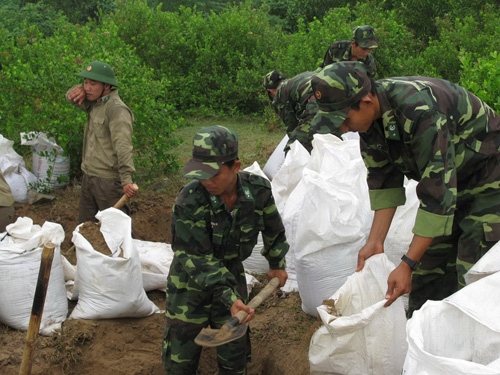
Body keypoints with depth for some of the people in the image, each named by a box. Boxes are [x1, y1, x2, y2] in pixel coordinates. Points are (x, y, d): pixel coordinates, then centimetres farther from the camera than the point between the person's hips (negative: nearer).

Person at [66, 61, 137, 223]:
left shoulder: (117, 109, -18)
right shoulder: (93, 103, 10)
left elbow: (123, 146, -28)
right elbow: (71, 97, 26)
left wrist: (127, 179, -38)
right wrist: (78, 90, 0)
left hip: (109, 181, -9)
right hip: (88, 178, 9)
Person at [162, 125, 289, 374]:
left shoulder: (258, 190, -17)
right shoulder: (189, 202, -29)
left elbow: (273, 229, 5)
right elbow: (197, 259, -25)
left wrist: (277, 264, 18)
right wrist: (229, 298, -32)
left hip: (231, 273, 3)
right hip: (190, 282, -3)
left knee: (235, 354, 12)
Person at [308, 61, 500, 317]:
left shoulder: (420, 111, -37)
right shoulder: (370, 115, -11)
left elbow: (438, 193, -35)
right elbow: (384, 180, -2)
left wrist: (407, 264, -32)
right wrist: (375, 241, -9)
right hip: (447, 181, 8)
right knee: (427, 269, 9)